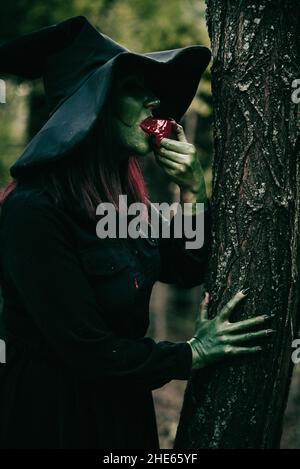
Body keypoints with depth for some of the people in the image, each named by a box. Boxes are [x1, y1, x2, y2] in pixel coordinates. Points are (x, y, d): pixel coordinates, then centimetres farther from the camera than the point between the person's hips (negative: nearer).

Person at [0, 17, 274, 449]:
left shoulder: (115, 193, 0)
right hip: (55, 413, -8)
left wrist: (192, 189, -8)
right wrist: (192, 354, -12)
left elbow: (187, 271, 8)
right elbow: (87, 351, -25)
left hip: (120, 402, 8)